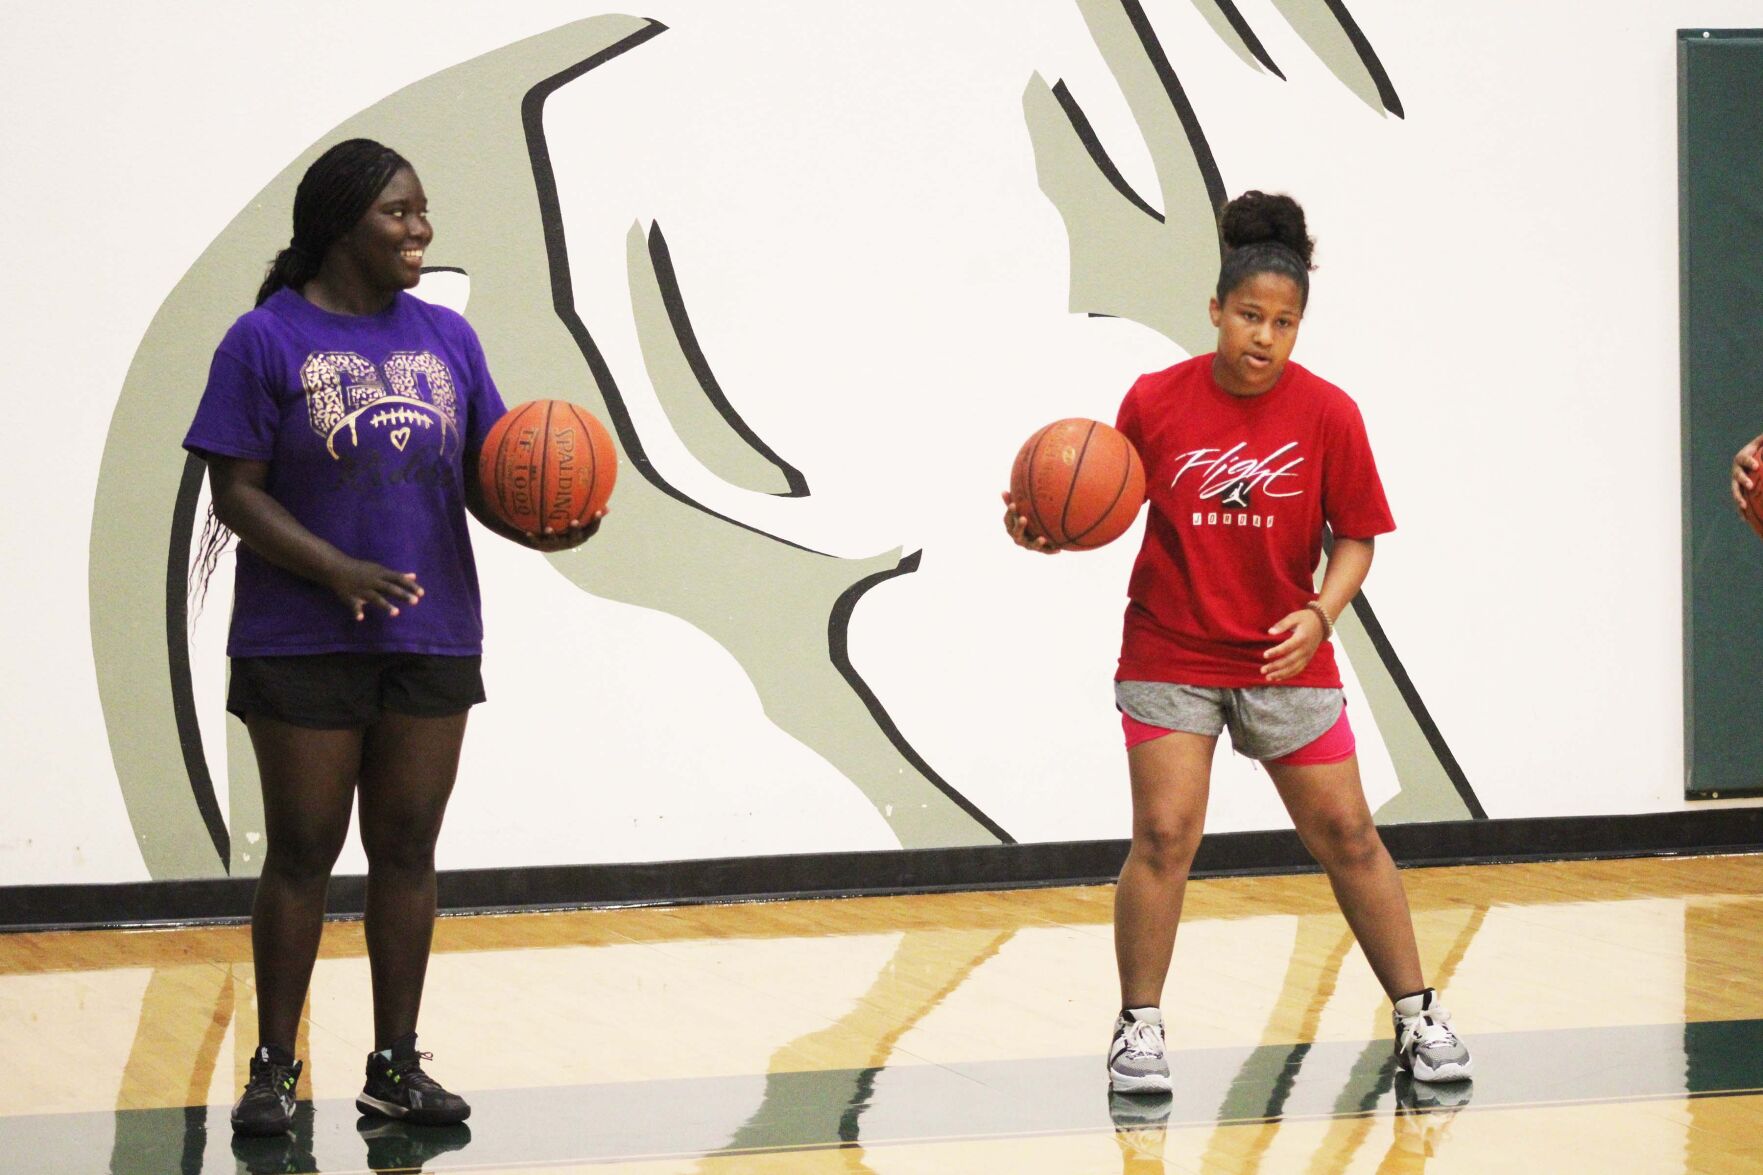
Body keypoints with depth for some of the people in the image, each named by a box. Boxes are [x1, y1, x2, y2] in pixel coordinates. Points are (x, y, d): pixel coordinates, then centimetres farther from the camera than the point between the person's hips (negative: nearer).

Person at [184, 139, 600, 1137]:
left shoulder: (446, 338, 10)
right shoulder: (267, 340, -5)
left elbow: (487, 482, 9)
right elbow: (236, 492, -8)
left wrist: (544, 528, -12)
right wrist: (338, 570, -20)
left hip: (433, 641, 4)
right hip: (303, 643, -4)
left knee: (407, 848, 7)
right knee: (303, 852, 0)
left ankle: (397, 1066, 13)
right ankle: (275, 1068, 9)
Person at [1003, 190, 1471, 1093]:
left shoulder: (1326, 414, -9)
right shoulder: (1156, 401, -8)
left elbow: (1357, 537, -4)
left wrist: (1320, 614, -20)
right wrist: (1048, 531, -18)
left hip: (1287, 658, 1)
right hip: (1171, 655, -1)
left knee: (1347, 837, 4)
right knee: (1163, 836, -9)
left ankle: (1418, 1018, 16)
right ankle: (1138, 1027, 3)